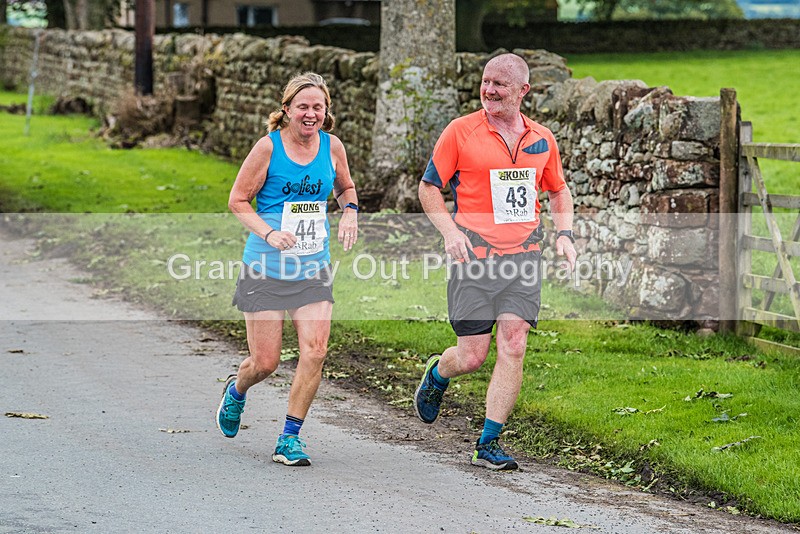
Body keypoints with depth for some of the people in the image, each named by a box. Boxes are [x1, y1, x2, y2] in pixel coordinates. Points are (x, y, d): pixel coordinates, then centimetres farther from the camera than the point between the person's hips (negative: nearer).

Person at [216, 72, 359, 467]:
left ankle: (290, 438, 1)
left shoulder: (332, 147, 4)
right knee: (265, 362, 0)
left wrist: (349, 210, 2)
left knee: (315, 350, -13)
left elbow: (345, 187, 24)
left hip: (314, 270, 3)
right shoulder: (269, 146, -8)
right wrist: (269, 233, -18)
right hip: (265, 269, -3)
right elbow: (238, 200, -3)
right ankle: (236, 391, 38)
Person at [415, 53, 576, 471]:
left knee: (513, 346, -9)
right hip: (473, 254, -3)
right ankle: (437, 374, 35)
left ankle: (488, 444, 0)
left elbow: (558, 190, 24)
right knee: (472, 356, -2)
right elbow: (428, 188, 3)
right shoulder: (460, 132, -2)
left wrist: (564, 233, 8)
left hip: (523, 253, 3)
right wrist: (449, 230, -13)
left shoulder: (542, 139, 9)